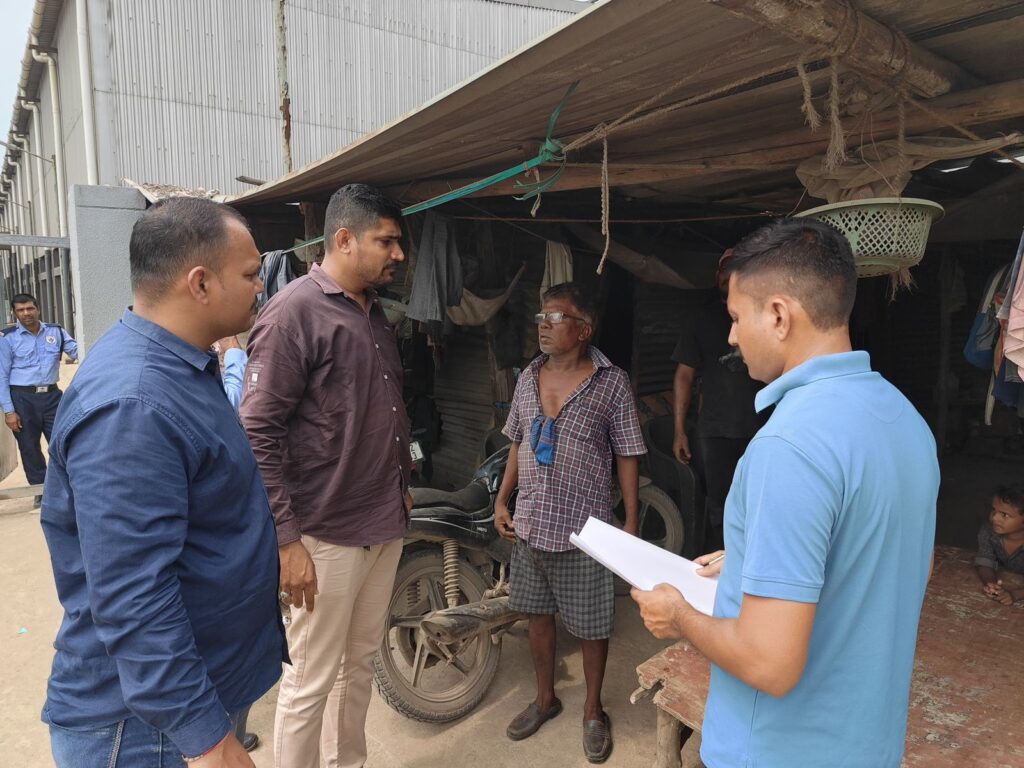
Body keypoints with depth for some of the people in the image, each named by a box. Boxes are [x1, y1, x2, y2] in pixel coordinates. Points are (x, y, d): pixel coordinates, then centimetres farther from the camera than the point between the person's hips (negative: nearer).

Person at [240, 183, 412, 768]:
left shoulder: (376, 316, 12)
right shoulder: (295, 310, -13)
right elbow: (258, 435, -17)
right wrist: (286, 540, -18)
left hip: (386, 525, 8)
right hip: (328, 534, -8)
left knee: (361, 665, 21)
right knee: (312, 682, 8)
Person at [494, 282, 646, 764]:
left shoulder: (611, 383, -10)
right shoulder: (528, 377, 5)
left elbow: (627, 456, -6)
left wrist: (631, 522, -7)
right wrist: (502, 500, 9)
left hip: (585, 529, -4)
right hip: (530, 524, 5)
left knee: (591, 626, 10)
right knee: (538, 616, 19)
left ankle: (593, 710, 35)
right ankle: (545, 698, 42)